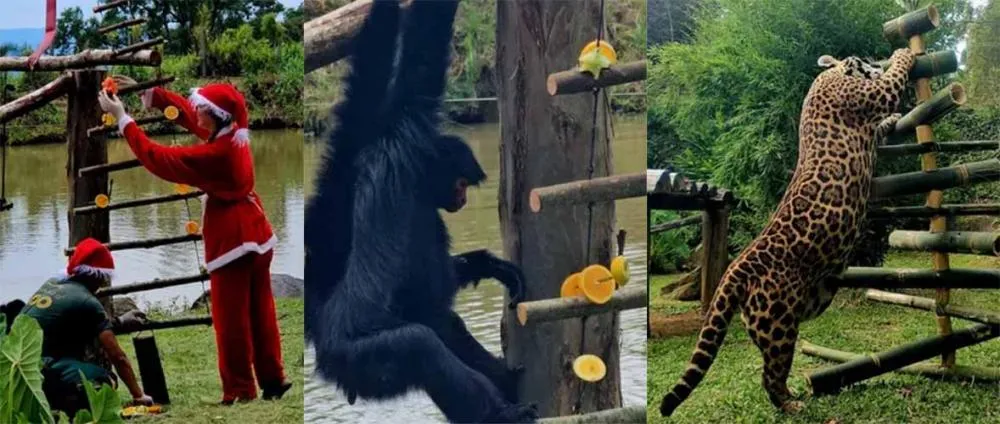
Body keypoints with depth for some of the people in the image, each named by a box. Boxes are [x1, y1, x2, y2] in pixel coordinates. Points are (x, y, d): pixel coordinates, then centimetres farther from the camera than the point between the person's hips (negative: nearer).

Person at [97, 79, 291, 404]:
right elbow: (186, 112, 11)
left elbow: (156, 157, -22)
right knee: (260, 311, 15)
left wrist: (122, 118, -16)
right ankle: (273, 379, 22)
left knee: (232, 320, 1)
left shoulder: (212, 154, -25)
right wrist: (149, 93, 6)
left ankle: (240, 391, 7)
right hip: (255, 233, 9)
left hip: (232, 240, -9)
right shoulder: (233, 134, 0)